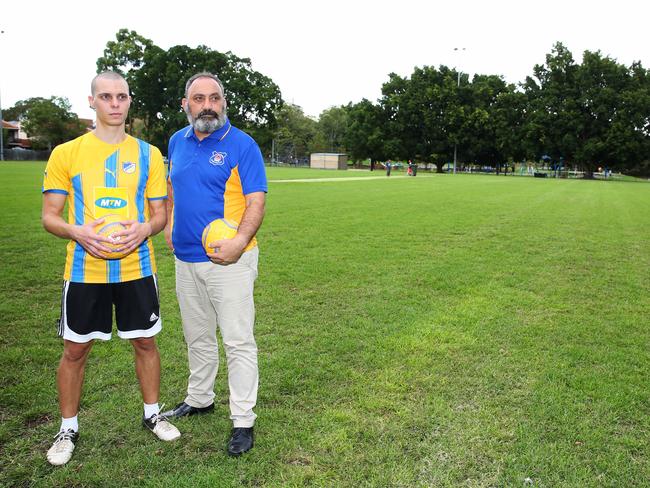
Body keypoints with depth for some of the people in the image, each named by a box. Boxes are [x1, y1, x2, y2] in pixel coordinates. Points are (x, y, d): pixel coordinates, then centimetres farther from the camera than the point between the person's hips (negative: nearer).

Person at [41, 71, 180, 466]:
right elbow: (50, 216, 1)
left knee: (145, 342, 11)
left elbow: (160, 213, 6)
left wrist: (144, 229, -17)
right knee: (75, 349, 9)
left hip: (137, 267, 1)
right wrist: (78, 232, -20)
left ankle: (152, 414, 32)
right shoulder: (66, 153, 0)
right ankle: (69, 428, 29)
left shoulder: (148, 154, 4)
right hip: (85, 269, -1)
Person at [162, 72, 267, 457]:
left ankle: (244, 421, 12)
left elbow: (256, 201, -15)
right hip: (186, 258, 7)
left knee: (238, 341, 0)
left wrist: (240, 242, -30)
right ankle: (199, 399, 40)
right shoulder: (178, 142, 9)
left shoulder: (242, 144, -9)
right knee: (197, 337, 21)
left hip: (229, 260, -6)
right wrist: (169, 224, 13)